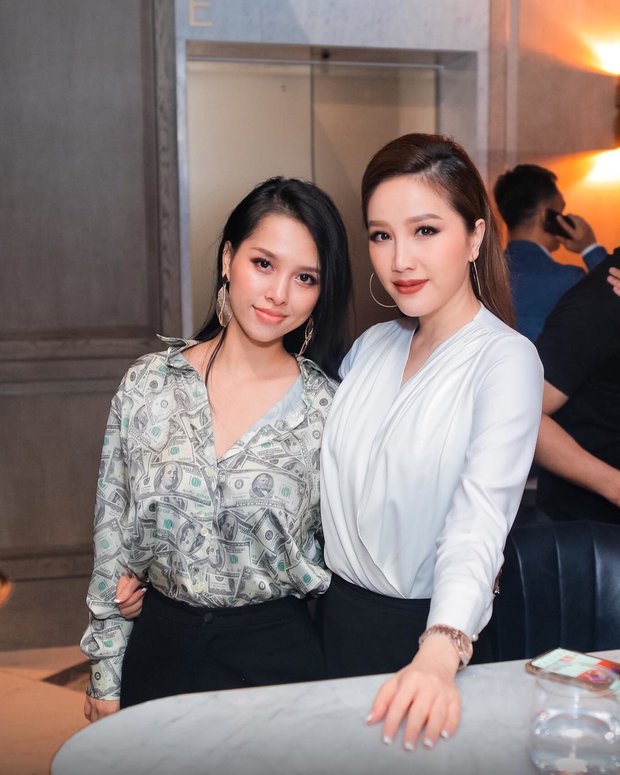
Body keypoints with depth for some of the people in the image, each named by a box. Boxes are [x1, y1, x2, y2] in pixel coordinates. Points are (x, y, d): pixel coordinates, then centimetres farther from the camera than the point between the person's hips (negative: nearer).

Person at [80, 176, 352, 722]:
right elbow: (112, 536, 1)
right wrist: (105, 675, 4)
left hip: (277, 653, -1)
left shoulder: (329, 407, -9)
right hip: (159, 650, 2)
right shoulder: (148, 384, -5)